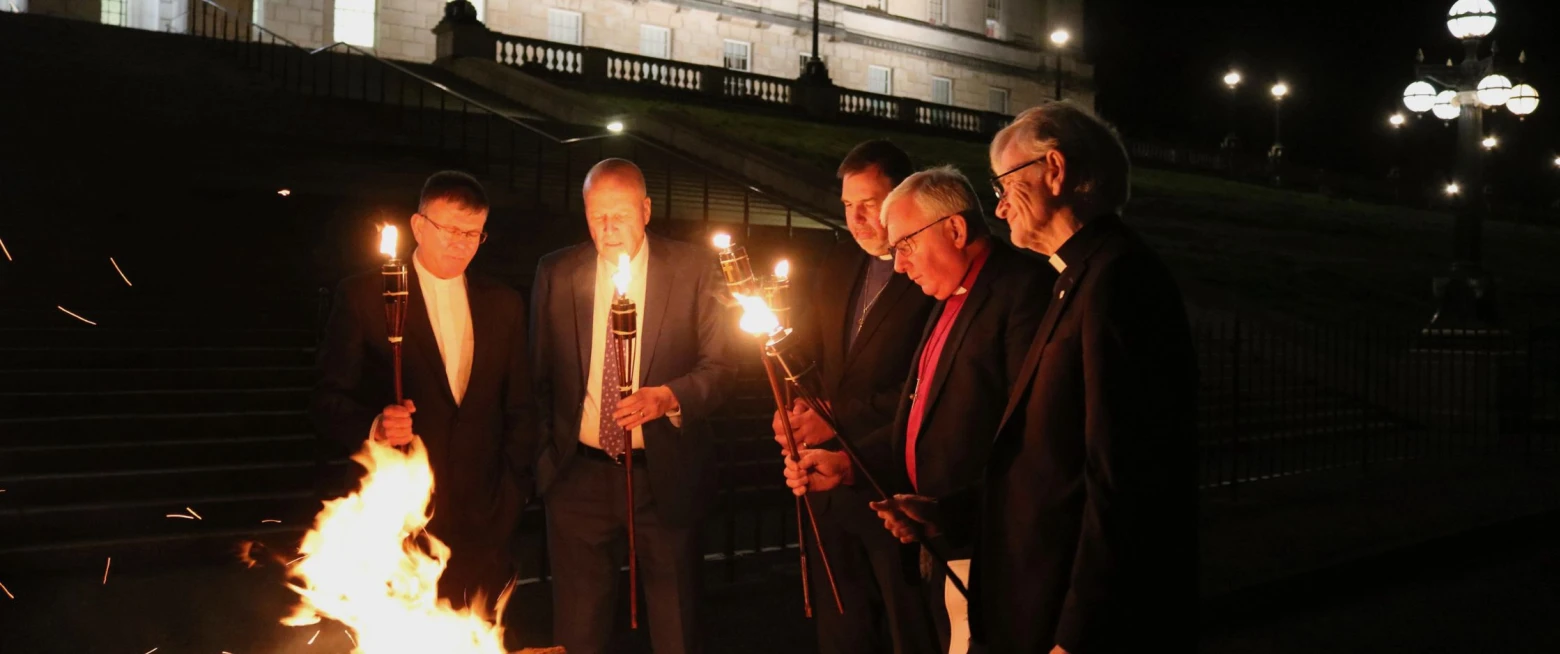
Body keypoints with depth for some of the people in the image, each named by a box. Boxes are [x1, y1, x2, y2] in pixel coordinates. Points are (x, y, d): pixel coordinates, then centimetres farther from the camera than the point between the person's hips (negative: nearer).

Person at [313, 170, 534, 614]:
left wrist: (513, 490, 6)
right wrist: (373, 425, -23)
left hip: (482, 522, 3)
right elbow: (328, 401, -3)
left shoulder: (504, 305, 11)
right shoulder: (363, 296, -1)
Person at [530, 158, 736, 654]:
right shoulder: (556, 273, 3)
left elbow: (721, 366, -4)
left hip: (666, 472, -1)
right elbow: (539, 372, 11)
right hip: (579, 471, 2)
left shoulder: (695, 269, -3)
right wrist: (546, 450, 6)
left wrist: (667, 396, -21)